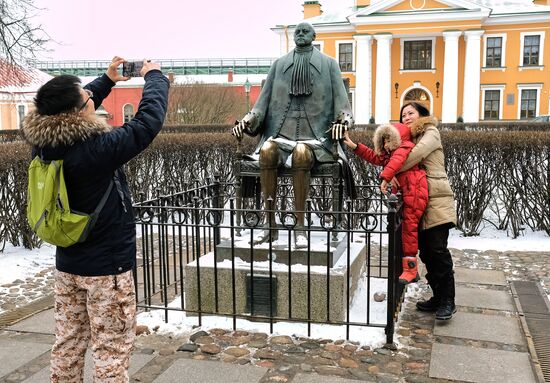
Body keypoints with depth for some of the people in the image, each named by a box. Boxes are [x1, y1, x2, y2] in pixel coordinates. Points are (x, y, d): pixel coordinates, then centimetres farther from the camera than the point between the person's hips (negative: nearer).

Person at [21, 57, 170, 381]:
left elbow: (70, 110, 16)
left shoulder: (44, 144, -4)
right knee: (111, 350, 5)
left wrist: (107, 80, 20)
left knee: (68, 345, 17)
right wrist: (154, 76, -2)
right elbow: (149, 120, -18)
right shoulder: (96, 148, -26)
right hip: (107, 267, -7)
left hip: (67, 264, 7)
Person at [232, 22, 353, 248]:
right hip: (281, 134, 2)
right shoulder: (279, 64, 18)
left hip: (314, 138, -2)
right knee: (267, 150, -32)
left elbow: (341, 103, 6)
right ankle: (271, 226, -26)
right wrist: (247, 121, -5)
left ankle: (300, 227, -30)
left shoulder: (328, 64, 13)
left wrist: (342, 121, -16)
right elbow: (264, 101, 13)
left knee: (301, 153, -36)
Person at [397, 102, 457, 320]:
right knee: (425, 252, 7)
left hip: (436, 199, -7)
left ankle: (448, 301, -3)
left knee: (438, 249, -10)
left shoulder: (431, 133, 3)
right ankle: (437, 297, 16)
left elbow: (417, 153, -16)